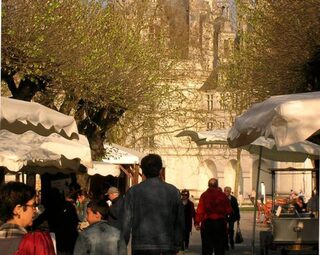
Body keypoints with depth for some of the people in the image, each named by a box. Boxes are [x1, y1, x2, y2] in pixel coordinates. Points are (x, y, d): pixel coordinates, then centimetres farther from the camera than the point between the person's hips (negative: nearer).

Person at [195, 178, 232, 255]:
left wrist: (197, 223, -6)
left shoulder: (204, 195, -5)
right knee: (219, 248, 8)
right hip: (220, 222, 1)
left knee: (207, 248, 5)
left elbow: (200, 210, -11)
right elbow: (229, 210, -2)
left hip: (207, 222, -1)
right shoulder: (223, 195, -1)